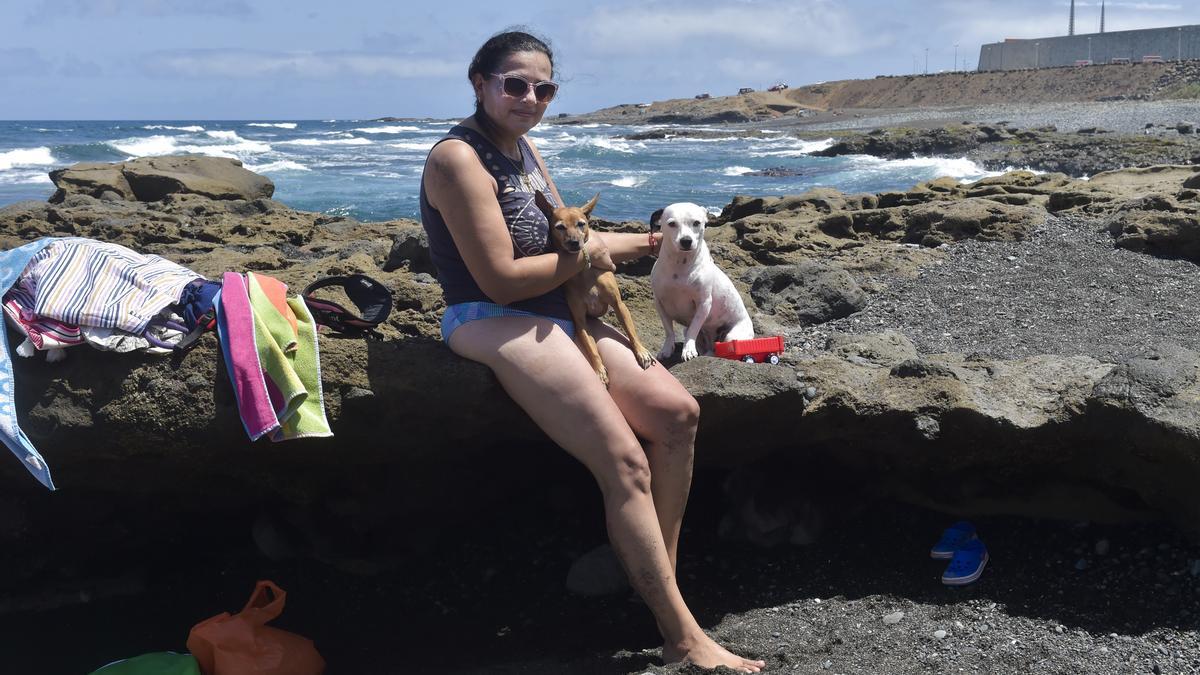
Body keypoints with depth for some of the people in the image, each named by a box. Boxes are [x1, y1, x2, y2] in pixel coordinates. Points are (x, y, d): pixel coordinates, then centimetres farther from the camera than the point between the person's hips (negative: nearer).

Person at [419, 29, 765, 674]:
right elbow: (502, 281, -19)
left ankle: (658, 579, 4)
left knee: (676, 411, -6)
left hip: (559, 311, 9)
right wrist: (587, 255, -6)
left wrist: (637, 242, 3)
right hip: (492, 323, -9)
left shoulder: (523, 147, 14)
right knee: (625, 462, -20)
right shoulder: (458, 158, -14)